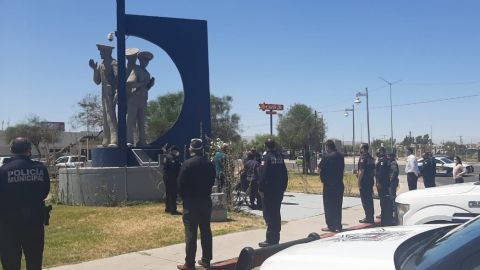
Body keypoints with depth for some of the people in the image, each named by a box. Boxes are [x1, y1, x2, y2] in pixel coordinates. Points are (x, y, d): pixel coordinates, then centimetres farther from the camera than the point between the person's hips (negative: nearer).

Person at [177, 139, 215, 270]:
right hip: (206, 200, 5)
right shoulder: (209, 164, 3)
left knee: (191, 233, -2)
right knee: (206, 231, 11)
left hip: (191, 201, -5)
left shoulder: (187, 164, -12)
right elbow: (212, 181, 6)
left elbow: (181, 184, -10)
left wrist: (184, 197, 6)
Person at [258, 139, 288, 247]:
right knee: (276, 214, 14)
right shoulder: (280, 157, 9)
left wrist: (261, 188, -12)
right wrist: (283, 187, 18)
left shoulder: (267, 157, -13)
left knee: (269, 215, -3)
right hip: (279, 190, 7)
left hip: (269, 191, -7)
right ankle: (276, 238, 20)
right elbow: (285, 174, 12)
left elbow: (264, 174, -18)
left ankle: (270, 239, -3)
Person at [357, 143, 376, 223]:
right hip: (370, 182, 9)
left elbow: (361, 172, -19)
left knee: (365, 200, -3)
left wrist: (359, 182, -17)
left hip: (364, 182, -8)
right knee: (370, 199, 14)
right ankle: (370, 217, 20)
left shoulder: (363, 158, -15)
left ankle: (368, 218, -2)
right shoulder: (371, 158, 12)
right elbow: (374, 171, 17)